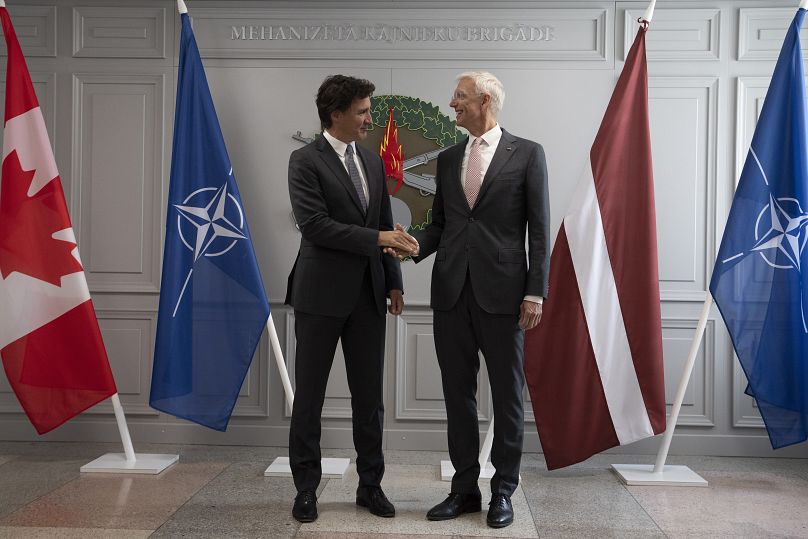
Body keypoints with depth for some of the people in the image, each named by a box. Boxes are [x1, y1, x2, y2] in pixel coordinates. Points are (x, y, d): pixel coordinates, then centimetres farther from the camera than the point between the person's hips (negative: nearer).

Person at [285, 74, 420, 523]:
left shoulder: (373, 161, 12)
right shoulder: (306, 160, -7)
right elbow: (315, 224, -18)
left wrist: (394, 282, 10)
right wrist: (378, 238, -21)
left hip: (368, 294, 6)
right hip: (322, 294, -5)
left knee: (370, 395, 10)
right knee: (310, 396, 7)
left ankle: (371, 485, 23)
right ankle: (306, 488, 21)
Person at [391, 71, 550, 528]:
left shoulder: (527, 154, 0)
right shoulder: (448, 159, 14)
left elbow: (539, 229, -3)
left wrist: (535, 293, -9)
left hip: (501, 293, -4)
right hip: (452, 291, 5)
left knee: (507, 395, 6)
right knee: (458, 392, 10)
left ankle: (503, 491, 20)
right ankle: (465, 488, 23)